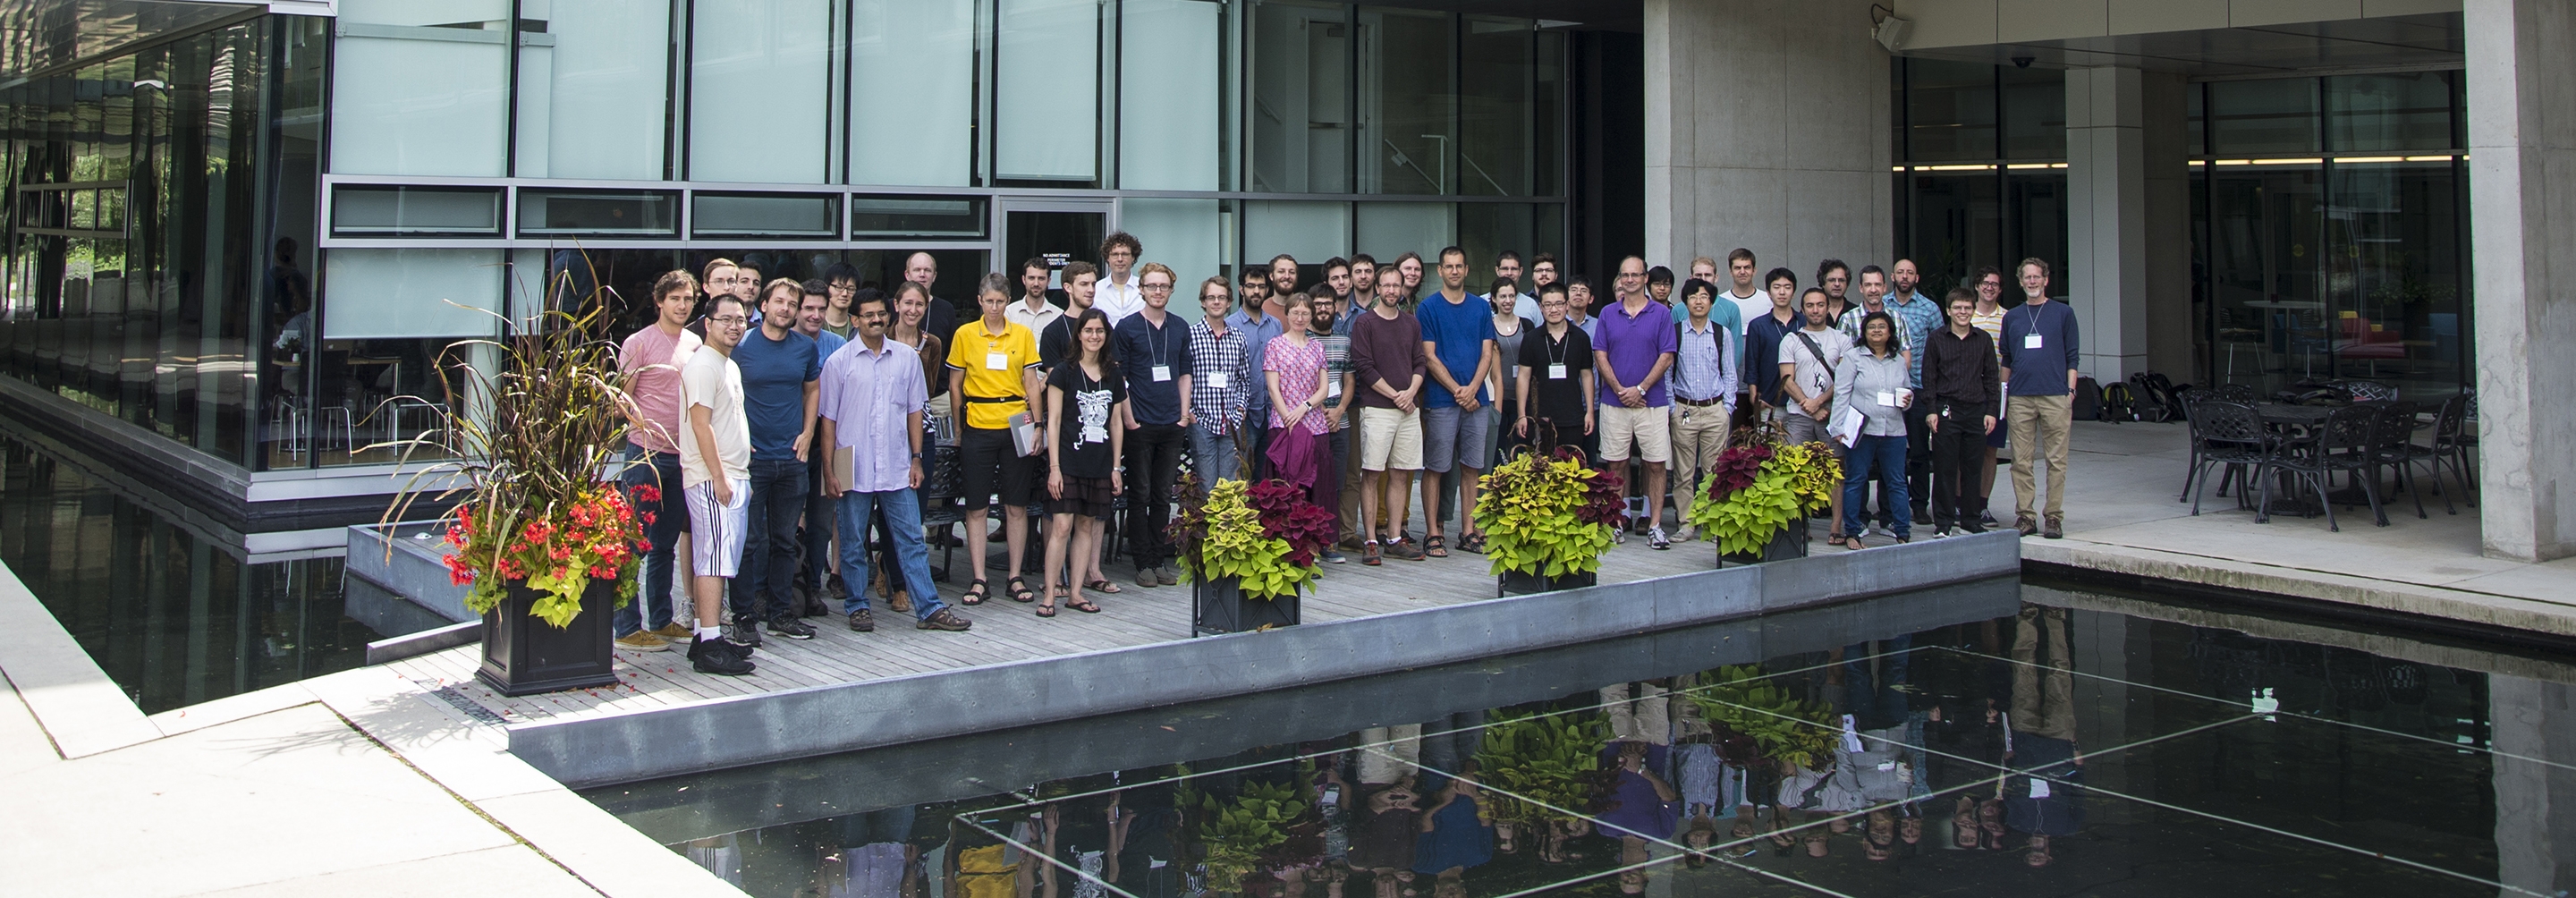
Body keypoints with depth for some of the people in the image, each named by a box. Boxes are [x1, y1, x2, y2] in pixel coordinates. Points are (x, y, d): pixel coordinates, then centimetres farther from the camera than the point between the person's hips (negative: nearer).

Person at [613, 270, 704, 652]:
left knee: (665, 544, 14)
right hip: (647, 453, -6)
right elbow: (621, 398, -7)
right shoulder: (638, 343, -5)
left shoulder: (696, 344, 11)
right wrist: (643, 426, -22)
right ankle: (628, 628, 2)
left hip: (683, 455, 6)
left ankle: (661, 621, 22)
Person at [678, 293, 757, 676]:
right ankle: (710, 645, -14)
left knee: (713, 561, 11)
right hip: (711, 480, -10)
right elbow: (701, 424, -17)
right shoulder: (703, 365, -11)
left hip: (732, 478, 10)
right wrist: (719, 478, -20)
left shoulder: (731, 366, 19)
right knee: (715, 559, -12)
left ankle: (707, 636, 15)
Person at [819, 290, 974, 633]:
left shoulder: (907, 357, 5)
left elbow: (914, 410, 11)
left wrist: (916, 458, 5)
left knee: (912, 541, 3)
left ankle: (929, 609, 6)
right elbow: (828, 419, 0)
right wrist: (829, 471, -4)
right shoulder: (838, 361, -1)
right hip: (853, 471, -1)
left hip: (897, 469, 2)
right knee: (853, 544, 7)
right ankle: (857, 607, 20)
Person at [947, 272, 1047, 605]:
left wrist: (1037, 424, -3)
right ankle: (979, 580, 8)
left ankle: (1015, 577, 13)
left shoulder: (1023, 335, 5)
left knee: (1017, 506, 4)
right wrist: (958, 429, 4)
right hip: (977, 428, -1)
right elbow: (955, 386, 7)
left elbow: (1031, 383, 6)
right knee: (976, 507, 2)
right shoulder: (964, 335, 3)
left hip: (1015, 427, 1)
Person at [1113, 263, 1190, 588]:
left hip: (1172, 426, 4)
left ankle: (1160, 561, 15)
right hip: (1140, 426, -4)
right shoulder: (1126, 327, -2)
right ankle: (1143, 563, 7)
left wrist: (1184, 414, 5)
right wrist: (1129, 419, -9)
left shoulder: (1181, 329, 10)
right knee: (1140, 495, 1)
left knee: (1163, 496, 9)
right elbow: (1118, 377, -3)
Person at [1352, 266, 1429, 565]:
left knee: (1400, 474, 6)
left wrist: (1411, 391, -6)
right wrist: (1395, 395, -10)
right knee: (1372, 474, -5)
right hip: (1377, 408, -5)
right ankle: (1370, 541, -2)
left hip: (1409, 409, 5)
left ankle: (1394, 539, 12)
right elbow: (1363, 367, -8)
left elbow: (1420, 362, 13)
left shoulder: (1412, 324, 14)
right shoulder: (1365, 324, -2)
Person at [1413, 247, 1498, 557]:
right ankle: (1433, 533, 3)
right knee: (1435, 468, -1)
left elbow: (1487, 353, 6)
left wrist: (1472, 388, -9)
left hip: (1475, 399, 4)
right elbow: (1429, 357, -5)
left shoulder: (1481, 307, 11)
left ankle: (1468, 531, 14)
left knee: (1471, 467, 7)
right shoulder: (1428, 307, 0)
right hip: (1441, 400, -4)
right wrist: (1457, 391, -11)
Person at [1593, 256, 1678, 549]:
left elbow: (1666, 357, -3)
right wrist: (1620, 390, -8)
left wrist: (1640, 389, -11)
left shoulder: (1661, 313, 2)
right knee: (1615, 464, 4)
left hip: (1652, 401, -1)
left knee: (1656, 464, -1)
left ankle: (1655, 525, 2)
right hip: (1614, 401, 1)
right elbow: (1600, 355, 4)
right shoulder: (1607, 313, 7)